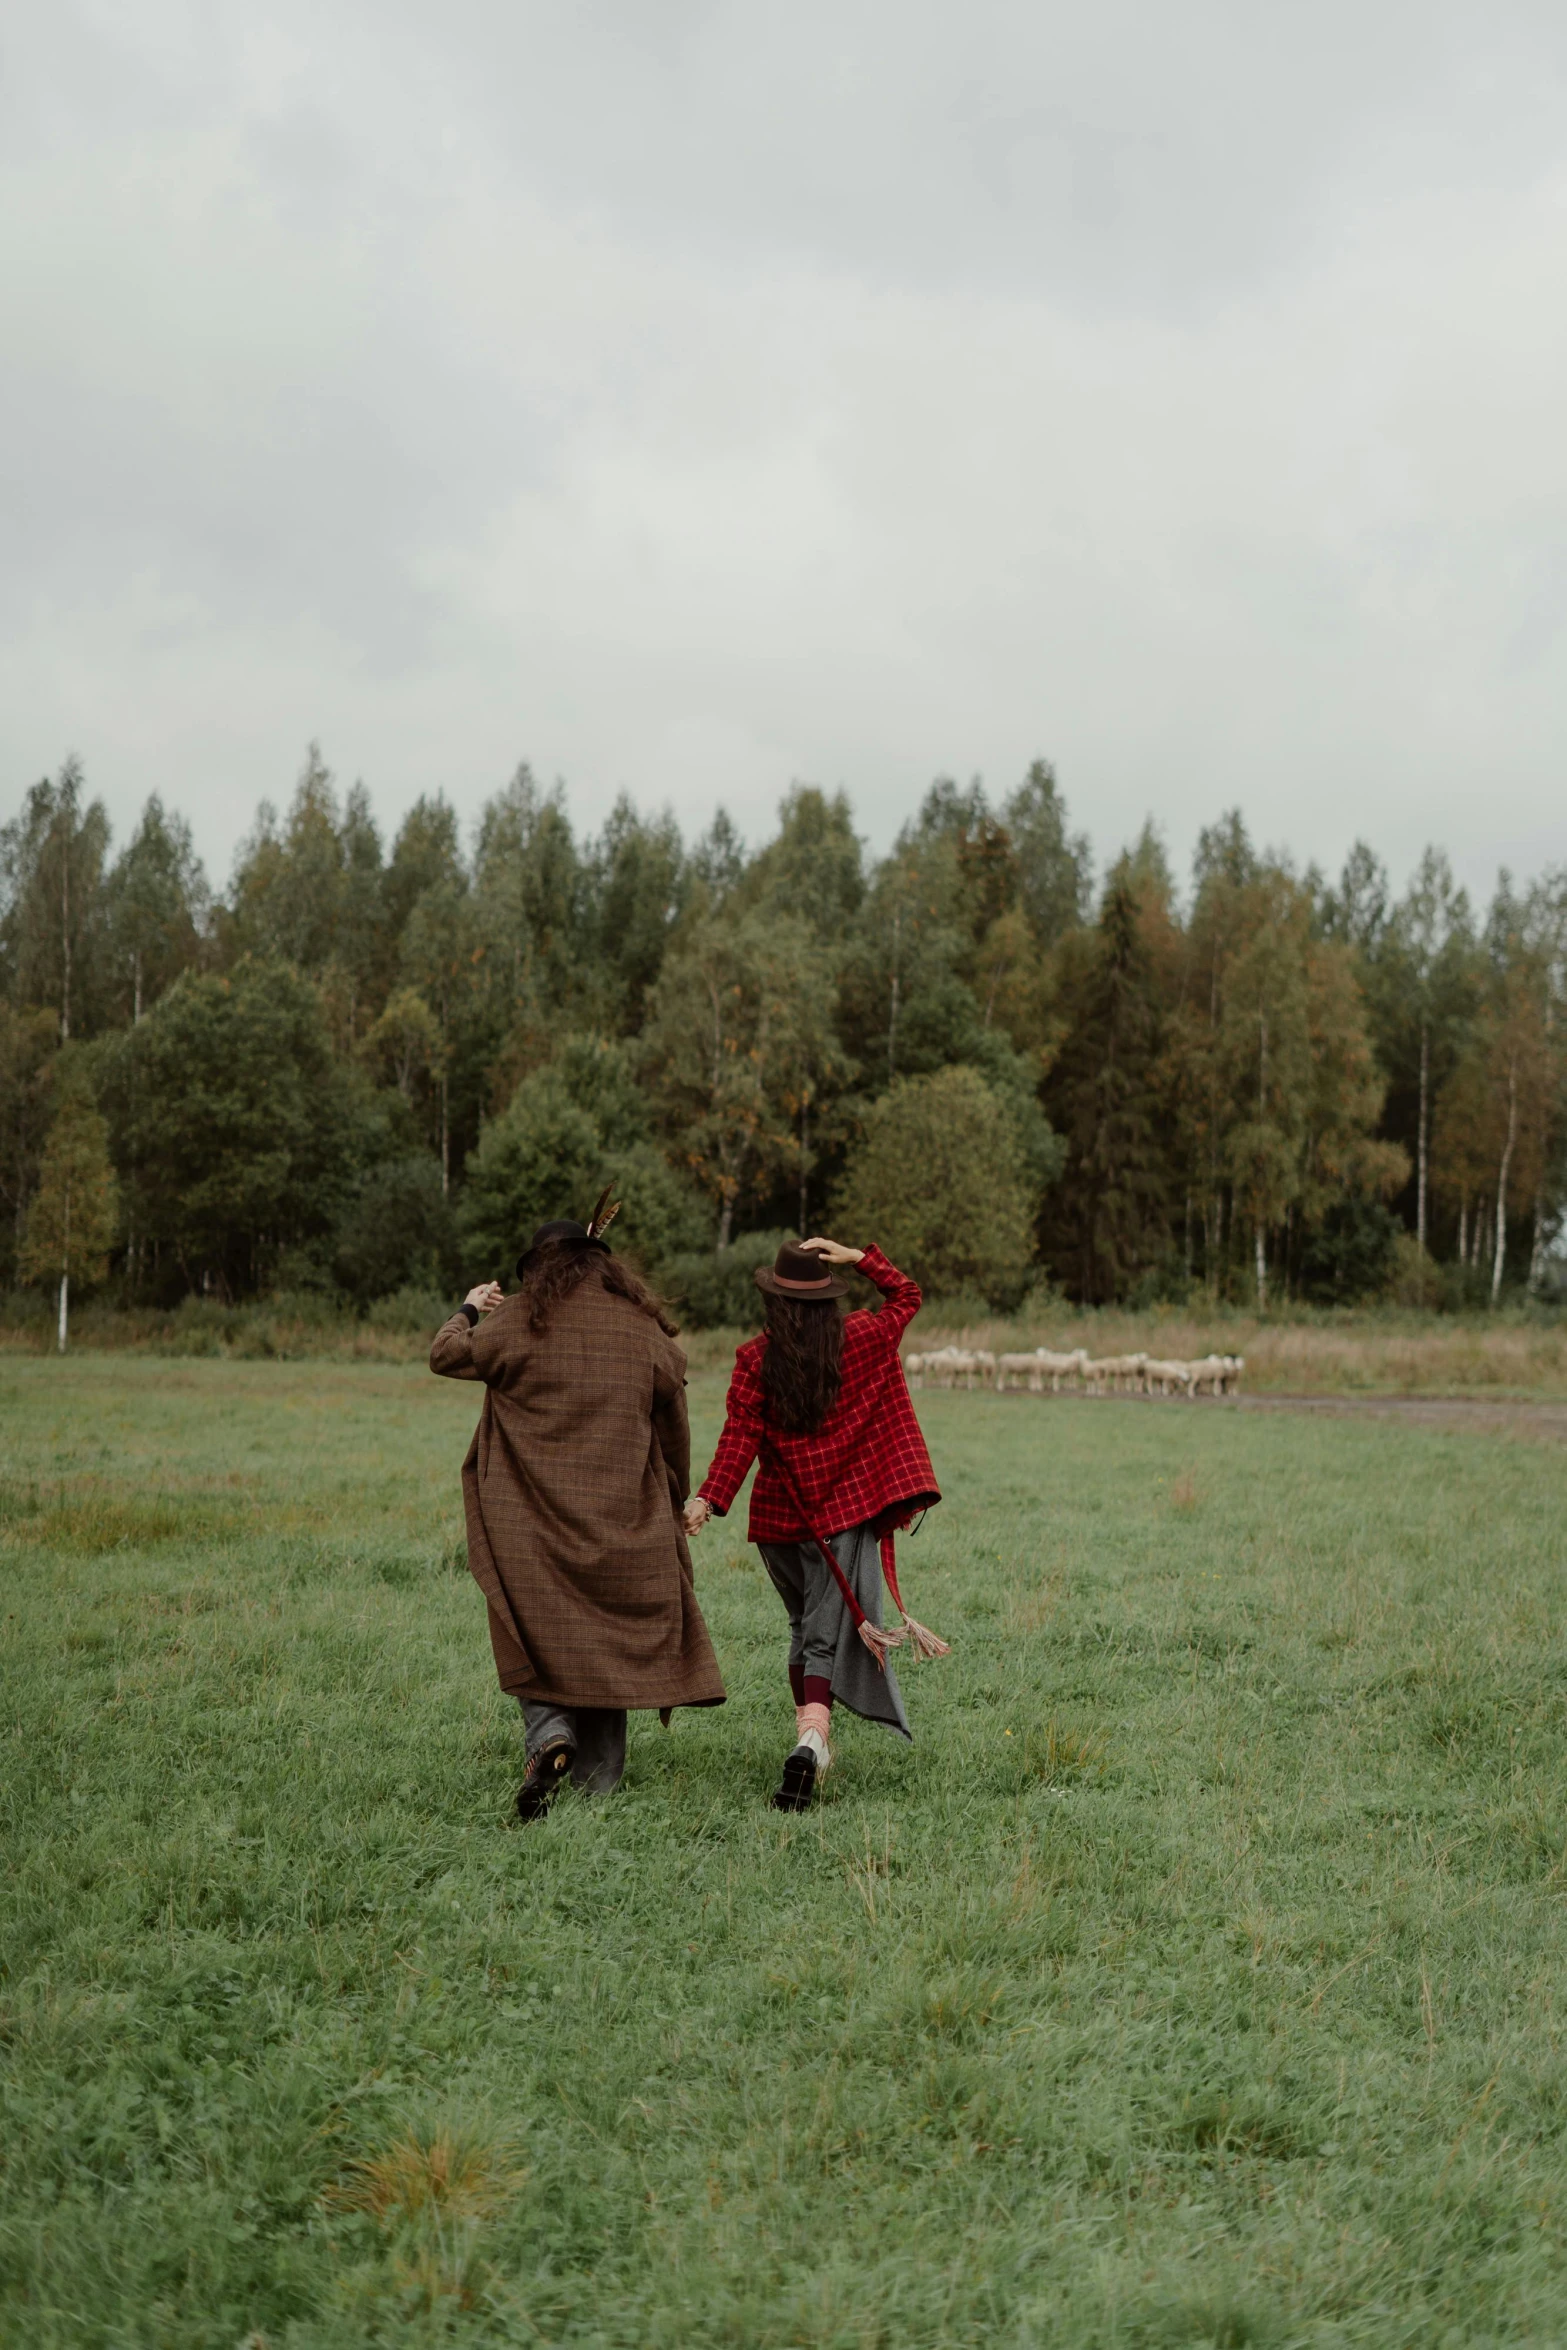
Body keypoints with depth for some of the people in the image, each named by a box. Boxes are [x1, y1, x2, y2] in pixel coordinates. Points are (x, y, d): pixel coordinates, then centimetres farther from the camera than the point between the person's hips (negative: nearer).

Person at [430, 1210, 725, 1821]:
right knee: (608, 1644, 9)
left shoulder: (519, 1321, -3)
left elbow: (447, 1355, 13)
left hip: (533, 1524, -2)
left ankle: (550, 1736, -17)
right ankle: (601, 1786, 10)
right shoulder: (645, 1331, 5)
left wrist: (468, 1310, 33)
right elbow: (674, 1437, 11)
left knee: (540, 1640, 9)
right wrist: (672, 1508, 24)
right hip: (622, 1523, 2)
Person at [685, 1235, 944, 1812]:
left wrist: (708, 1498, -15)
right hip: (845, 1510, -1)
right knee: (829, 1634, -7)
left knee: (804, 1624, 22)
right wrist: (859, 1257, 6)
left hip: (780, 1515, 2)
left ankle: (810, 1733, 29)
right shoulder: (861, 1342, -2)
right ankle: (811, 1738, -29)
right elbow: (906, 1296, 15)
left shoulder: (754, 1359, -4)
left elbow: (739, 1437, -12)